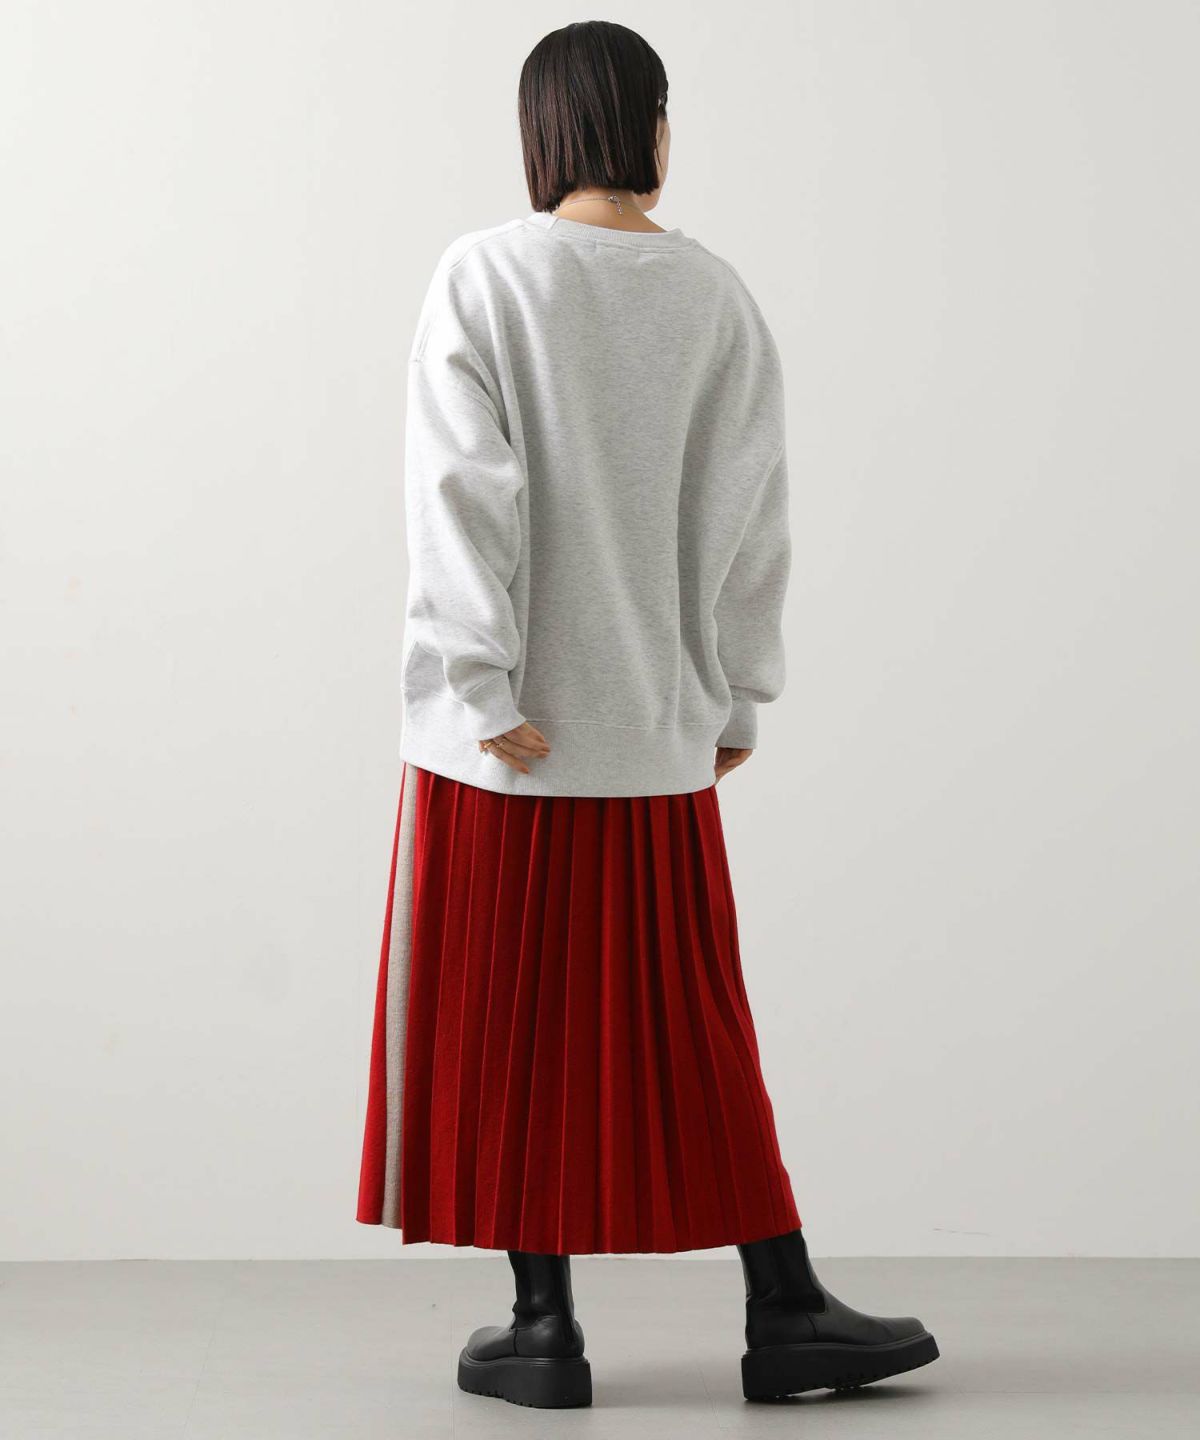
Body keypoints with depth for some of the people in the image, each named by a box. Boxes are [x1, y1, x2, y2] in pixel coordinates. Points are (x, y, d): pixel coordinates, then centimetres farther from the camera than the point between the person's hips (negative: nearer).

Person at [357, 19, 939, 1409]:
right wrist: (737, 698, 10)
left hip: (509, 725, -3)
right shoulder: (716, 297, 2)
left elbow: (467, 489, -14)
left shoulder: (484, 276, -7)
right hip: (655, 723, 3)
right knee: (685, 1017, 12)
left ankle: (545, 1327, 11)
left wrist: (483, 686, -13)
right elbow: (746, 515, 3)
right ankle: (783, 1309, 15)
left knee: (513, 1015, 6)